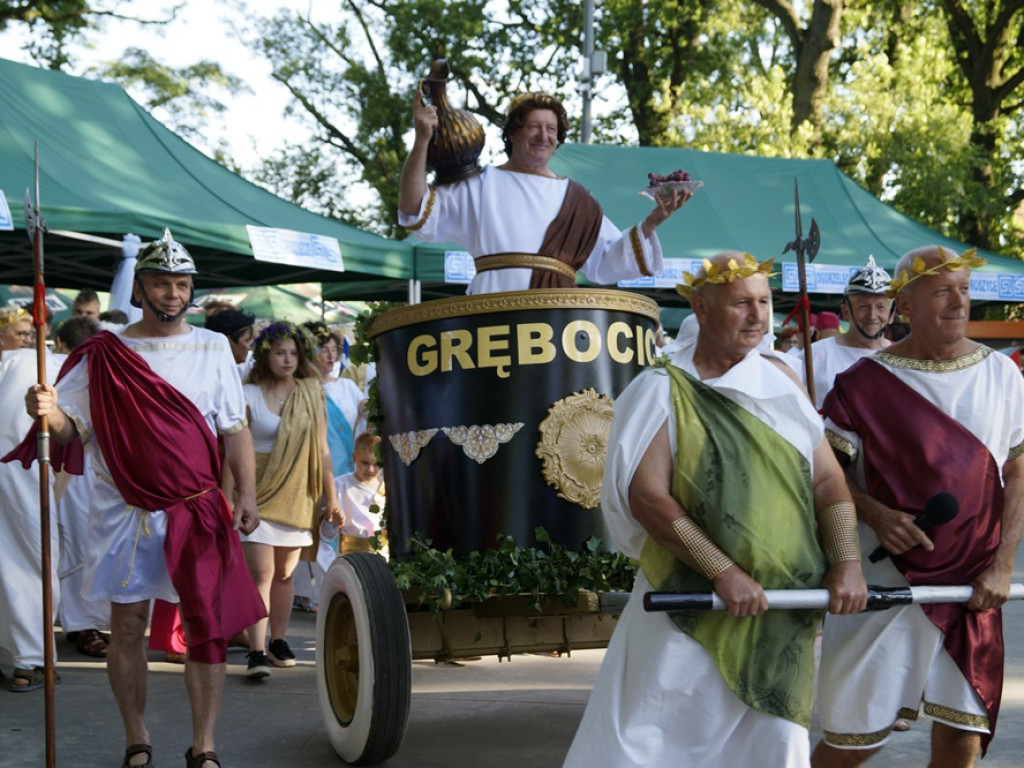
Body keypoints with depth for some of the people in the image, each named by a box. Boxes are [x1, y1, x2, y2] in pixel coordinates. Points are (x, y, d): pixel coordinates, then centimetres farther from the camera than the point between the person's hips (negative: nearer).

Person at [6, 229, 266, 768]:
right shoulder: (104, 356, 2)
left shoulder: (212, 348, 6)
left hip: (198, 510, 0)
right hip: (123, 513, 0)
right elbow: (74, 429, 2)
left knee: (208, 625, -4)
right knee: (127, 627, 4)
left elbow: (236, 430, 8)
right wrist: (49, 413, -20)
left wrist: (246, 493, -2)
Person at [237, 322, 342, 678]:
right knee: (260, 572, -12)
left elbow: (321, 449, 10)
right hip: (258, 492, -3)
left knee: (284, 573, 10)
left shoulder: (310, 393, 7)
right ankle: (257, 652, -15)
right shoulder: (249, 394, -2)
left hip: (296, 496, 3)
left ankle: (278, 641, 24)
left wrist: (331, 497, 9)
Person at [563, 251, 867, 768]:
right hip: (689, 605, -4)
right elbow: (646, 496, -14)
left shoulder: (779, 378, 10)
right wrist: (723, 571, -20)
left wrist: (847, 562, -5)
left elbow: (827, 479, 10)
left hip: (781, 616, 4)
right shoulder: (663, 390, -4)